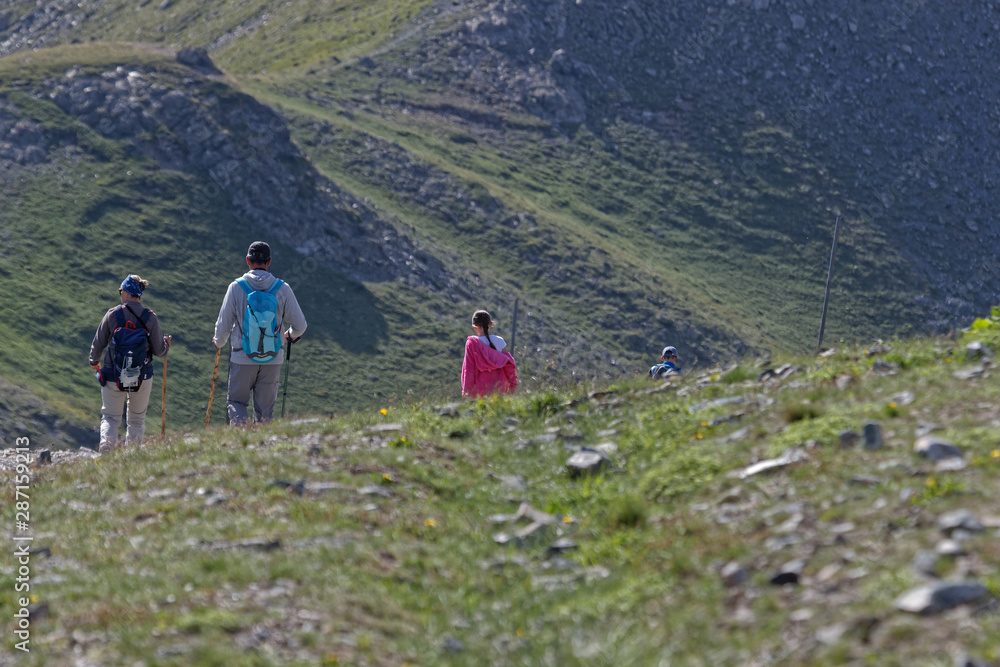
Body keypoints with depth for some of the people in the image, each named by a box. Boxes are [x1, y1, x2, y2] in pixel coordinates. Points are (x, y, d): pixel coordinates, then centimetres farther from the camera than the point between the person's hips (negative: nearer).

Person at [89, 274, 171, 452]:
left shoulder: (112, 315, -10)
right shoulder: (150, 318, -8)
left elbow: (98, 344, -2)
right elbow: (159, 351, -3)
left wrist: (94, 362, 19)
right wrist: (166, 344, 21)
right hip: (142, 377, 1)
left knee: (110, 417, 9)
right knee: (137, 419, 18)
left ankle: (106, 448, -12)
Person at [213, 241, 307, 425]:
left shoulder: (236, 287, -8)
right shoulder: (282, 289, -5)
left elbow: (223, 325, -4)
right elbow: (300, 325, 0)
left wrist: (219, 342, 19)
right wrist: (290, 336, 24)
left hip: (243, 357, -1)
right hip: (273, 360, 1)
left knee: (236, 401, 12)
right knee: (265, 408, 13)